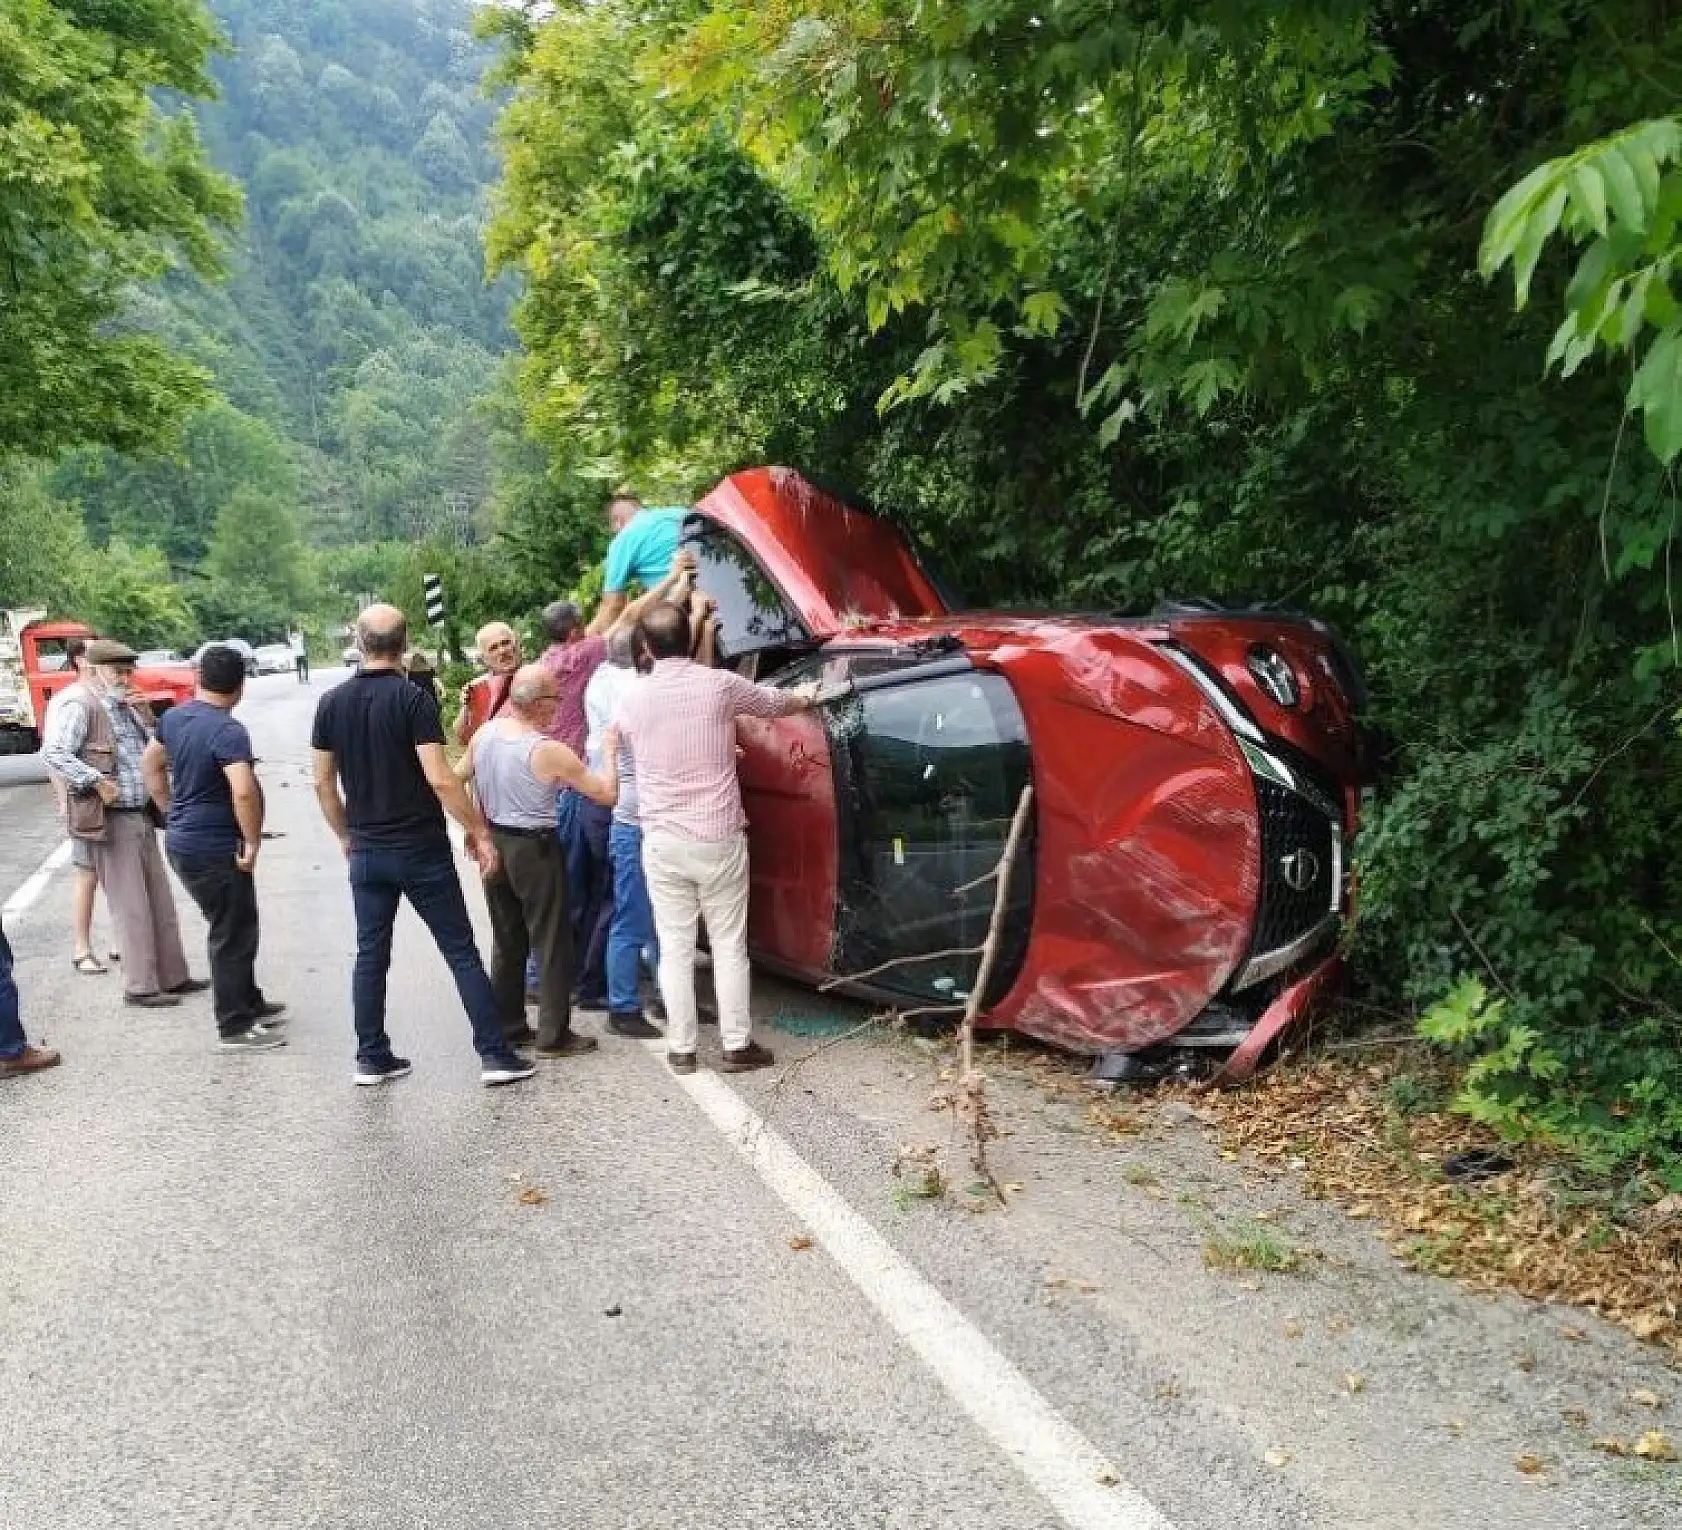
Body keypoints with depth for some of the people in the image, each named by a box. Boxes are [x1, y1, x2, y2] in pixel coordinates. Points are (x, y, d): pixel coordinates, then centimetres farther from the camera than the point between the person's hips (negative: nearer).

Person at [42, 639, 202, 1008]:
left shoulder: (126, 709, 15)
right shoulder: (80, 706, -11)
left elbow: (148, 754, 27)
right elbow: (53, 753, -22)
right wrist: (96, 781, -26)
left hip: (142, 816, 8)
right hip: (110, 821, -8)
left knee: (161, 903, 13)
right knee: (132, 908, -3)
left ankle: (172, 976, 22)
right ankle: (140, 987, 6)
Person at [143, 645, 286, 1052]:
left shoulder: (174, 717, 5)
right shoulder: (228, 730, -23)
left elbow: (150, 764, 19)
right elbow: (244, 791, -35)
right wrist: (253, 842, -22)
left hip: (183, 841, 9)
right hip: (214, 849, -9)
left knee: (233, 927, 22)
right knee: (232, 936, 3)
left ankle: (250, 1003, 35)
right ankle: (236, 1028, 11)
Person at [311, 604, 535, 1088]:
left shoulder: (332, 703, 3)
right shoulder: (413, 698, -13)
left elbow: (323, 782, 8)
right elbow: (439, 778, -19)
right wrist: (478, 831, -11)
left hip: (367, 851, 5)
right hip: (421, 849, -4)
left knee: (370, 955, 13)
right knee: (461, 952, 1)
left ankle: (372, 1058, 17)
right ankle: (495, 1055, 2)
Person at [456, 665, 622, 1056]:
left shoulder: (485, 733, -1)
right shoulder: (549, 752, -19)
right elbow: (607, 793, -15)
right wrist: (610, 752, -2)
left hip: (494, 844, 7)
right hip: (534, 850, -7)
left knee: (506, 941, 17)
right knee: (551, 944, 3)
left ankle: (506, 1027, 24)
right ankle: (554, 1036, 7)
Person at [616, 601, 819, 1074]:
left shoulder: (632, 699, 0)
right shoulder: (720, 684, -6)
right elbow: (777, 703, 12)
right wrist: (806, 697, 37)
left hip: (661, 842, 1)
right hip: (719, 838, -1)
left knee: (674, 948, 8)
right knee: (729, 946, 8)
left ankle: (680, 1048, 14)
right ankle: (737, 1046, 14)